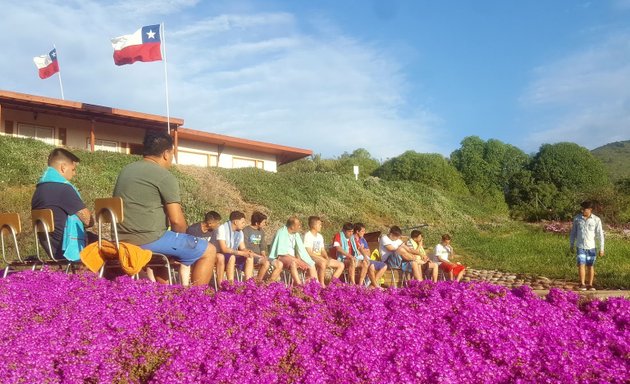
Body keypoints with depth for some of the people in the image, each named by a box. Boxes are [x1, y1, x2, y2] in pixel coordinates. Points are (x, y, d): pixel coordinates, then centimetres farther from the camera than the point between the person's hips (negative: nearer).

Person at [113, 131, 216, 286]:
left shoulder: (125, 170, 15)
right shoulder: (164, 176, -10)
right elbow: (177, 221, -14)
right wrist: (180, 237, 8)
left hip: (123, 240, 9)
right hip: (150, 238, -9)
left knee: (166, 243, 37)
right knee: (208, 251, 3)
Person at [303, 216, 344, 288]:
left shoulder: (320, 236, 17)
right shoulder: (307, 235, -8)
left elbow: (323, 250, 13)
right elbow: (309, 252, -16)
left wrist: (327, 258, -8)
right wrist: (322, 258, -20)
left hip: (320, 258, 8)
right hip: (311, 258, -8)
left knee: (341, 265, -1)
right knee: (323, 263, -41)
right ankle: (322, 284, -27)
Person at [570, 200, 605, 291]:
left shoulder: (596, 220, -5)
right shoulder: (577, 218, 0)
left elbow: (600, 235, -3)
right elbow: (573, 232, 9)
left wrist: (601, 249, -4)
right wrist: (572, 245, 10)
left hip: (591, 247, 0)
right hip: (580, 246, 0)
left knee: (591, 266, 6)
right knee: (581, 265, -8)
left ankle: (590, 285, 15)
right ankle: (582, 284, -1)